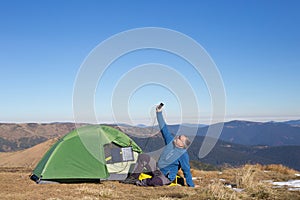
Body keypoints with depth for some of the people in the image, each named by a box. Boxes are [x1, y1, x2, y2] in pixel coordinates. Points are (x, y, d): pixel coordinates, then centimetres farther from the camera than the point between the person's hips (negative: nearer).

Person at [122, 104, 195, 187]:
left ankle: (143, 182, -10)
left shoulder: (183, 156, -20)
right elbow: (164, 129, -3)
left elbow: (187, 171, -14)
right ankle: (133, 177, -3)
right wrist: (159, 113, -8)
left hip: (166, 177, -7)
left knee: (156, 181, -41)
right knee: (143, 157, -11)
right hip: (157, 169, 7)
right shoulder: (171, 141, -3)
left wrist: (192, 186, -8)